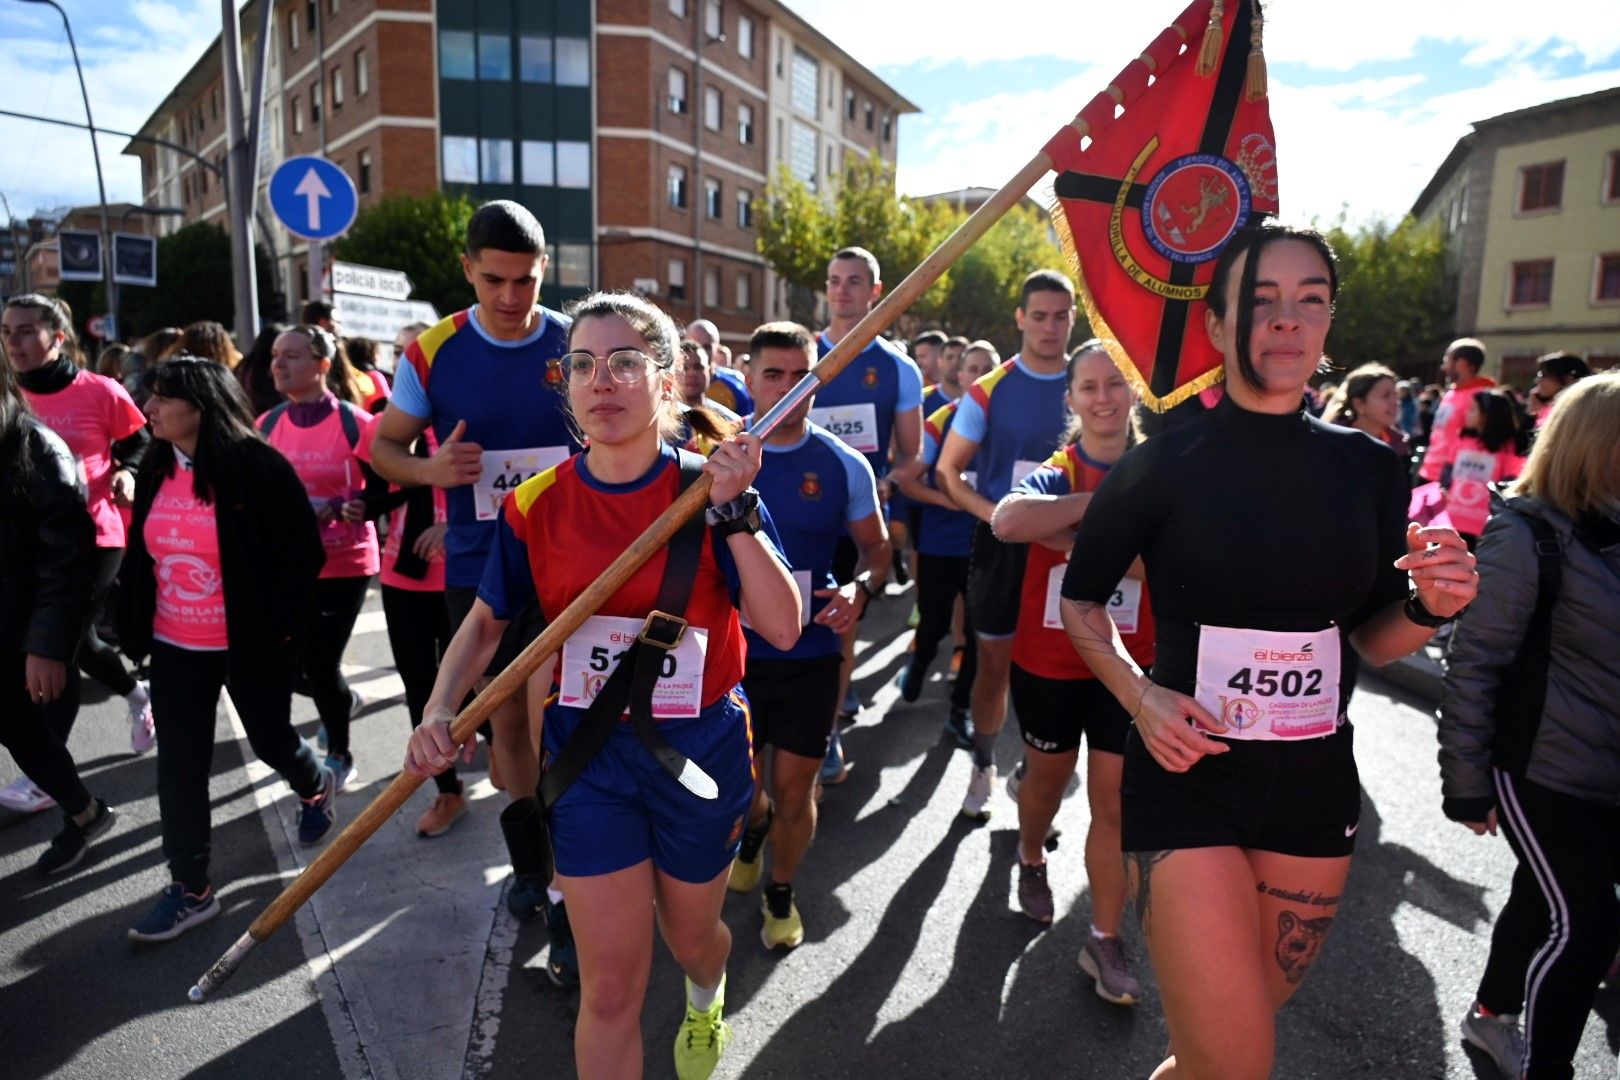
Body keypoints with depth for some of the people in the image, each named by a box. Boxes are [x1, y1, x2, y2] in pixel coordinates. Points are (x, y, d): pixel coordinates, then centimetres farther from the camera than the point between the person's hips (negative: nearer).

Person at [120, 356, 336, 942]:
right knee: (180, 766, 5)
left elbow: (304, 551, -14)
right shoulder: (156, 469, 3)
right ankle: (191, 889, 16)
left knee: (271, 740, 13)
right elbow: (139, 553, 13)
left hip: (250, 646, -5)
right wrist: (133, 628, 10)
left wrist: (278, 626, -14)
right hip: (175, 649, 5)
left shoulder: (258, 466, -16)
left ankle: (317, 788, 47)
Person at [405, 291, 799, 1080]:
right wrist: (440, 709, -9)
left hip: (702, 749, 0)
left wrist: (734, 513, -27)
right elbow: (486, 623, 6)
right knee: (611, 987, 4)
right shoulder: (537, 505, -7)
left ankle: (707, 999, 61)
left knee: (691, 934, 23)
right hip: (591, 756, 0)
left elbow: (783, 629, -19)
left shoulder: (711, 488, -12)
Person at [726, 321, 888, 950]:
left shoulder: (844, 465, -5)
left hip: (810, 653, 0)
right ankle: (754, 826, 54)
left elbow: (876, 547, 6)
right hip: (732, 649, 1)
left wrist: (862, 590, -15)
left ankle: (781, 892, 36)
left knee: (794, 789, 7)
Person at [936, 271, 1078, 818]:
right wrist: (996, 514, -17)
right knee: (996, 661, 7)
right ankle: (983, 766, 25)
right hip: (1002, 545, -1)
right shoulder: (990, 390, -4)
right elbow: (947, 472, -2)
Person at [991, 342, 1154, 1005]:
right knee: (1049, 777, 20)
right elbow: (1007, 521, -30)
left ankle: (1105, 942, 18)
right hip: (1048, 660, 0)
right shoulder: (1055, 472, -6)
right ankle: (1031, 860, 50)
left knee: (1115, 800, 3)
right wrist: (1099, 502, -27)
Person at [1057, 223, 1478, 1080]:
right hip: (1187, 778, -4)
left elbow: (1365, 642, 9)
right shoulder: (1162, 464, -10)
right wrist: (1140, 696, -14)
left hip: (1314, 785, 5)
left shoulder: (1369, 469, 1)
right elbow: (1080, 599, 0)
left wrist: (1428, 607, -12)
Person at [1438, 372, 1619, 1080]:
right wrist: (1465, 782, -16)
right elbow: (1473, 665, -18)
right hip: (1540, 772, -7)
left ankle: (1491, 1014, 42)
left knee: (1545, 900, 21)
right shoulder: (1526, 535, -18)